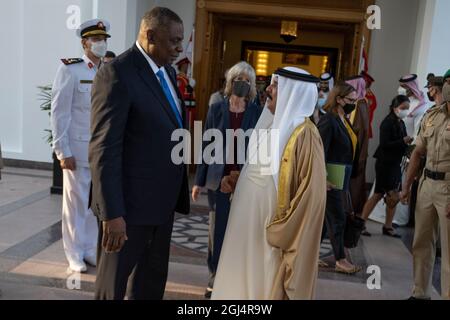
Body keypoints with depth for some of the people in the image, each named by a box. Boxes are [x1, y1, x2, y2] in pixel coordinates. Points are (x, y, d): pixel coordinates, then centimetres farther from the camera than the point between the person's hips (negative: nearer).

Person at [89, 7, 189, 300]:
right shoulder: (117, 74, -17)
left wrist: (178, 193, 12)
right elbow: (104, 149, -21)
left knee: (154, 278, 22)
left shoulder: (168, 71, 10)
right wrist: (112, 213, -23)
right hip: (130, 202, -8)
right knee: (114, 281, 12)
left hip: (162, 200, 8)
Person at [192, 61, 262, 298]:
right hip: (221, 178, 1)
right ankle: (217, 272, 22)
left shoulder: (258, 113, -1)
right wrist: (199, 180, 2)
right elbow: (206, 145, 3)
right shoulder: (216, 109, 2)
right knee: (221, 225, 9)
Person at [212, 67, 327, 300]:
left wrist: (277, 232, -19)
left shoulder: (304, 135, -18)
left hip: (268, 235, -8)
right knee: (245, 280, 18)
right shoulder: (274, 125, 9)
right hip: (250, 225, 8)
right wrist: (235, 181, 3)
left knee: (265, 286, 7)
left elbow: (310, 195, -21)